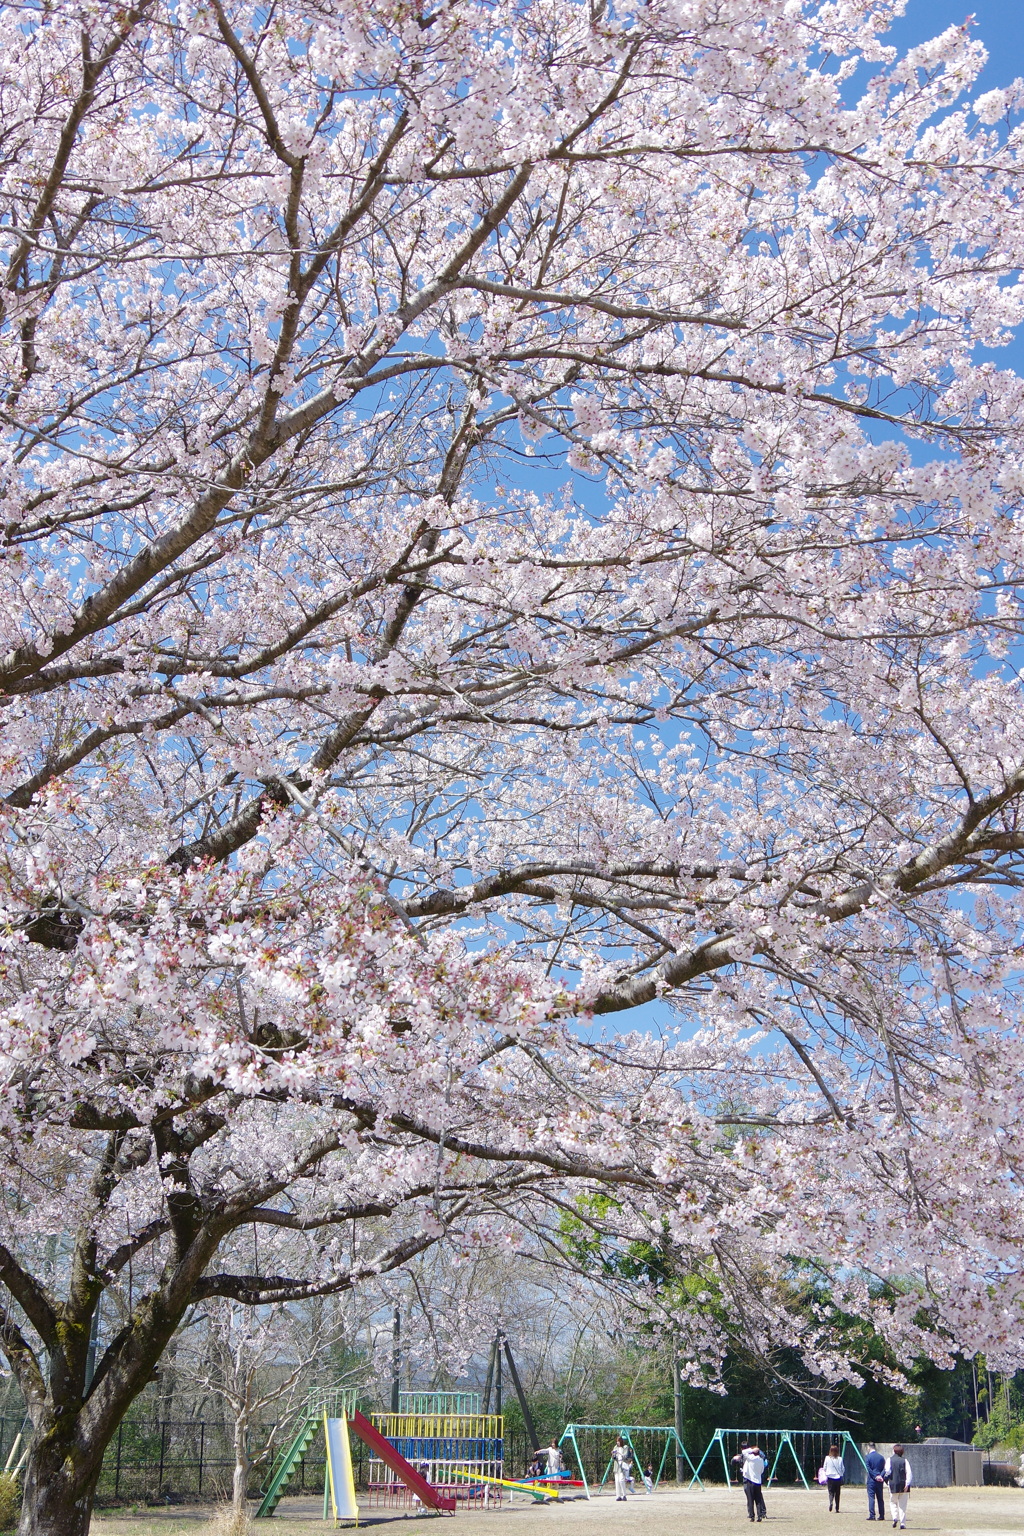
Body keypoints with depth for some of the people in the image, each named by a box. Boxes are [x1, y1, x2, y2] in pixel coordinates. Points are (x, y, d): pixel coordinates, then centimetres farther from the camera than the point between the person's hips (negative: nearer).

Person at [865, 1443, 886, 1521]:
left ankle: (872, 1515, -6)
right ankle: (882, 1515, 14)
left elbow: (868, 1469, -13)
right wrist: (880, 1476, -8)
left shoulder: (867, 1457, -5)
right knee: (880, 1498, 12)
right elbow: (884, 1469, 1)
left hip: (871, 1480, -4)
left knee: (871, 1498, -2)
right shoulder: (881, 1457, 6)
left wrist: (875, 1476, -10)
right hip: (880, 1482, 4)